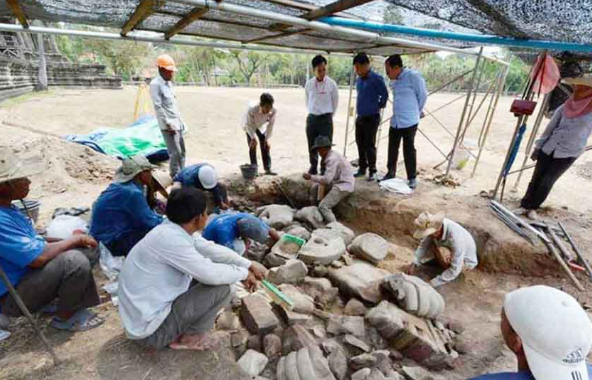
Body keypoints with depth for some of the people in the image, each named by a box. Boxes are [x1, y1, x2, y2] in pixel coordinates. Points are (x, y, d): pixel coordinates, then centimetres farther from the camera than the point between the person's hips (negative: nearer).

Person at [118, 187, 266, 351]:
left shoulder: (173, 230, -1)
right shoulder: (170, 238, -28)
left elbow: (212, 249, 7)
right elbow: (212, 274, -28)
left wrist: (248, 265, 8)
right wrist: (243, 273, -10)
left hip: (148, 310, 9)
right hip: (149, 328, -9)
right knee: (222, 288, -15)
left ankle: (184, 330, 14)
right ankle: (190, 337, 6)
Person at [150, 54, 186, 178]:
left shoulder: (169, 83, 16)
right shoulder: (155, 84, -10)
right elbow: (158, 106, -16)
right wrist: (168, 124, -19)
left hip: (177, 123, 9)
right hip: (168, 125, -9)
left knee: (182, 151, 12)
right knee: (175, 153, -9)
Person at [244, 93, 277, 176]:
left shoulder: (273, 111, -33)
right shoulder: (252, 109, -41)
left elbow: (270, 125, -19)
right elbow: (248, 124, -26)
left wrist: (267, 139, -18)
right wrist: (253, 138, -29)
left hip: (261, 127, 3)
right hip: (250, 127, -3)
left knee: (265, 146, -1)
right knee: (253, 147, -7)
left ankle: (268, 169, 6)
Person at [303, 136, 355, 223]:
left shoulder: (332, 159, -23)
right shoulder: (331, 155, 7)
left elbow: (327, 179, -29)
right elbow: (329, 176, 12)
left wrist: (311, 177, -20)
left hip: (344, 186, -10)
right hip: (338, 182, 10)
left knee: (323, 207, -17)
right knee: (314, 188, 16)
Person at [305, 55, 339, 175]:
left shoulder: (331, 84, -6)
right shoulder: (309, 84, 0)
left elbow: (335, 102, 3)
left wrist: (329, 116, 7)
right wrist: (312, 113, 13)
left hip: (326, 119, -3)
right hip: (311, 118, 3)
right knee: (312, 146, 10)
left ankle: (325, 170, 9)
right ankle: (313, 168, 25)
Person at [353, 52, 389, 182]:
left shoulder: (376, 79, -11)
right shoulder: (359, 80, 10)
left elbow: (385, 95, -7)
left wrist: (378, 106, 4)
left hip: (371, 118, -7)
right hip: (360, 117, 7)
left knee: (369, 145, -4)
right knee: (360, 144, 12)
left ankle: (372, 171, 7)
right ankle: (362, 168, 24)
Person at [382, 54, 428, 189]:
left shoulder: (413, 76, -12)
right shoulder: (394, 81, 9)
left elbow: (423, 95, -5)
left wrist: (416, 112, 7)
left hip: (409, 122, -7)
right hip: (395, 121, 7)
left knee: (409, 150, 0)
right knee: (392, 149, 14)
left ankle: (412, 178, 14)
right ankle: (390, 173, 30)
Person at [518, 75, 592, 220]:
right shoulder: (565, 108, -2)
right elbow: (550, 128, 4)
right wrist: (538, 147, 4)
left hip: (568, 154, -2)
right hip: (548, 149, 2)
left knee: (547, 182, 2)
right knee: (536, 178, 5)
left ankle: (533, 207, 18)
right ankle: (524, 205, 15)